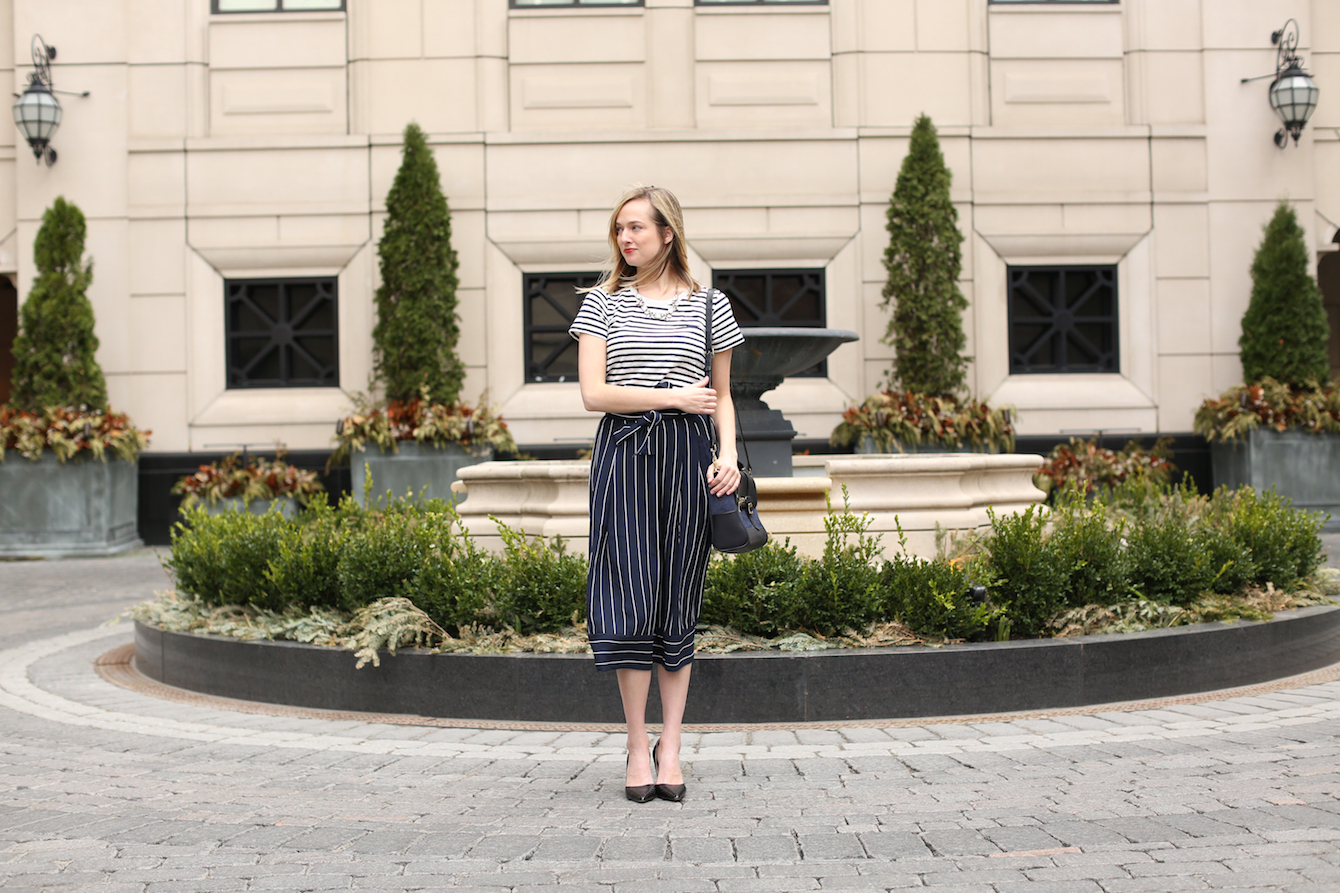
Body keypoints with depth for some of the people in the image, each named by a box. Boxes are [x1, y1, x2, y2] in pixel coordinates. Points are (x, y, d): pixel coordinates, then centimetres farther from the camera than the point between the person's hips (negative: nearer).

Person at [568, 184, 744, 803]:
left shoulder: (708, 305, 10)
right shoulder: (603, 303, 8)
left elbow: (721, 397, 15)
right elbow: (593, 393, -2)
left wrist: (728, 454, -2)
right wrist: (674, 397, -8)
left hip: (688, 456, 1)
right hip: (623, 455, -1)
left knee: (678, 604, 3)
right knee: (631, 598, -7)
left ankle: (670, 747, 9)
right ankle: (637, 746, 2)